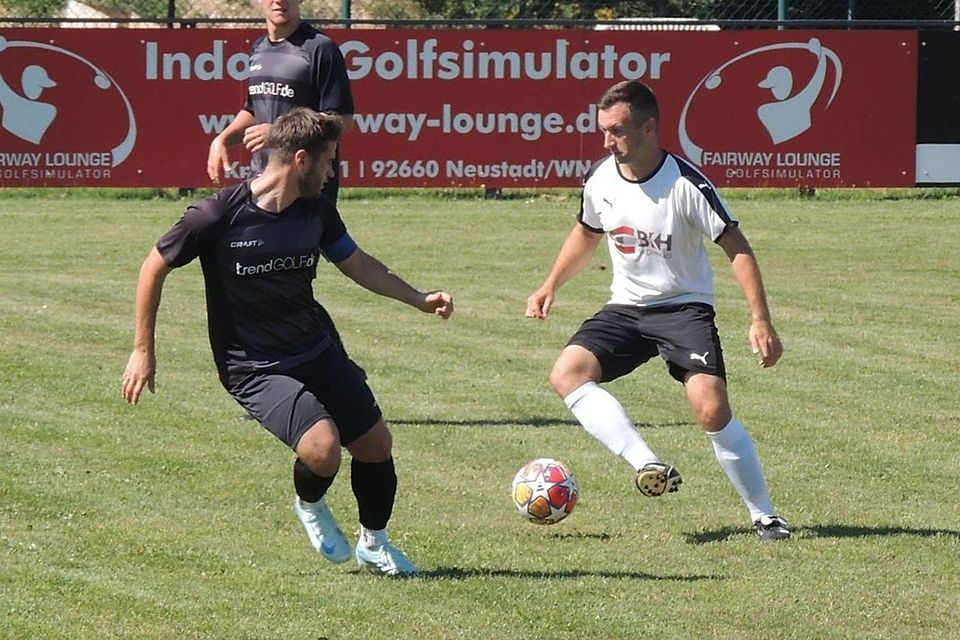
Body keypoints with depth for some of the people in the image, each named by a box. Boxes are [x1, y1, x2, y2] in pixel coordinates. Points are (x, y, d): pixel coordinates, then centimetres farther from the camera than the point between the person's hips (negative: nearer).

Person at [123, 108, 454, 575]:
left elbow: (356, 263, 17)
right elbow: (155, 267, -6)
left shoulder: (316, 210, -1)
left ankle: (373, 544, 33)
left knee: (375, 445, 6)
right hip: (255, 367, -6)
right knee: (321, 446, -26)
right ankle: (310, 507, 10)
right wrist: (143, 350, -3)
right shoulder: (217, 216, -19)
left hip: (320, 350, 6)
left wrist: (420, 299, 7)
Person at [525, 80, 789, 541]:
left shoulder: (686, 185, -18)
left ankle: (763, 515, -5)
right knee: (566, 373, -21)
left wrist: (760, 320, -19)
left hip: (685, 308, -5)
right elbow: (587, 234, 21)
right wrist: (551, 286, 14)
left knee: (712, 409, -22)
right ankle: (647, 465, -29)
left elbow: (736, 247, -13)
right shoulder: (600, 179, -1)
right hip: (625, 308, 5)